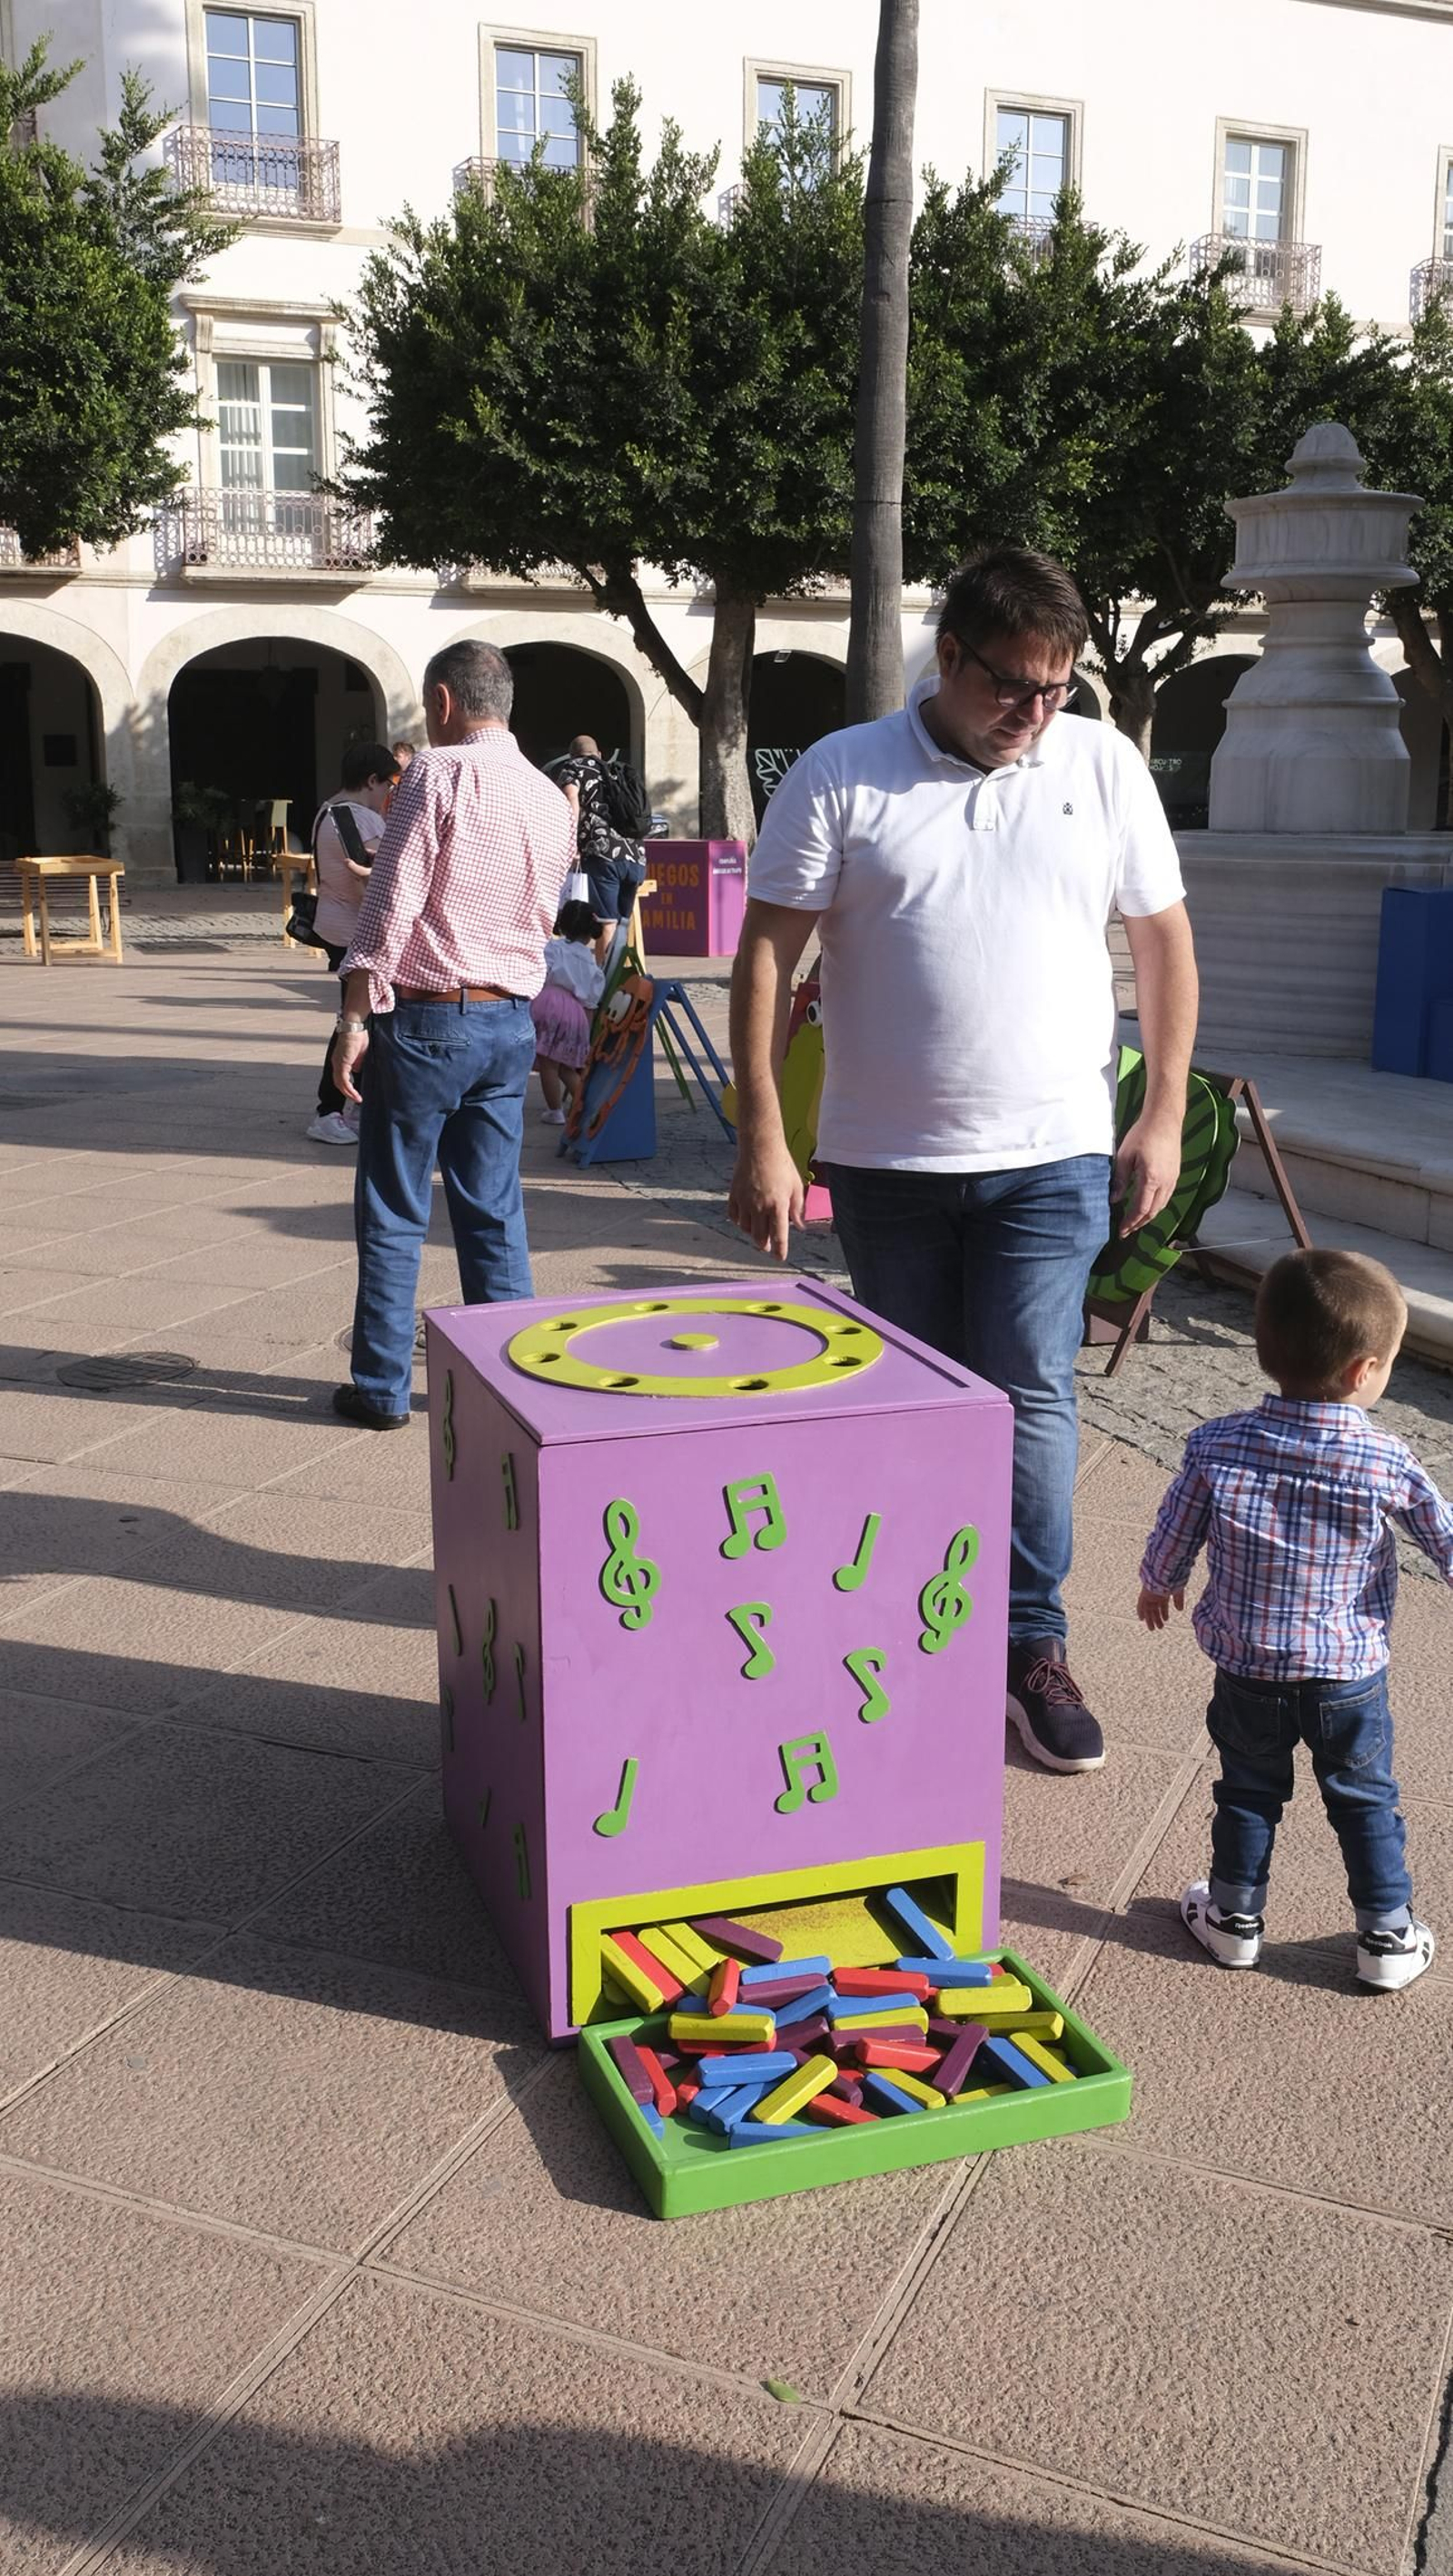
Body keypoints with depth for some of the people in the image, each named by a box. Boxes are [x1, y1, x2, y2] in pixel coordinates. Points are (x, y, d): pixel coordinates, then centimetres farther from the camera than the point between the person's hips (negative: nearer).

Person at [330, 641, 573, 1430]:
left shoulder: (438, 775, -11)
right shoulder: (552, 800, 10)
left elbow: (392, 903, -15)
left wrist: (355, 1015, -13)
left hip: (423, 1017, -6)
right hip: (511, 1023, 6)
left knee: (394, 1214, 4)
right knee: (495, 1211, 11)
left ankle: (382, 1388, 10)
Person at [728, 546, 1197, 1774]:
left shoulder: (1105, 766, 3)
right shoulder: (841, 776, -3)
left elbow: (1166, 941, 10)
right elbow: (766, 956, -4)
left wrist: (1163, 1117, 5)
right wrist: (762, 1141, -9)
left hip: (1049, 1156, 0)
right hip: (885, 1161, 0)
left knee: (1031, 1400, -2)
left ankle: (1033, 1646, 12)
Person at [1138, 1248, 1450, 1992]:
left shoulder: (1216, 1446, -15)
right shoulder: (1387, 1463, -17)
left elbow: (1173, 1539, -2)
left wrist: (1158, 1585, 19)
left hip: (1247, 1669, 1)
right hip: (1349, 1674, -1)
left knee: (1249, 1791, 20)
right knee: (1365, 1799, 17)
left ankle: (1234, 1916, 33)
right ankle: (1388, 1935, 28)